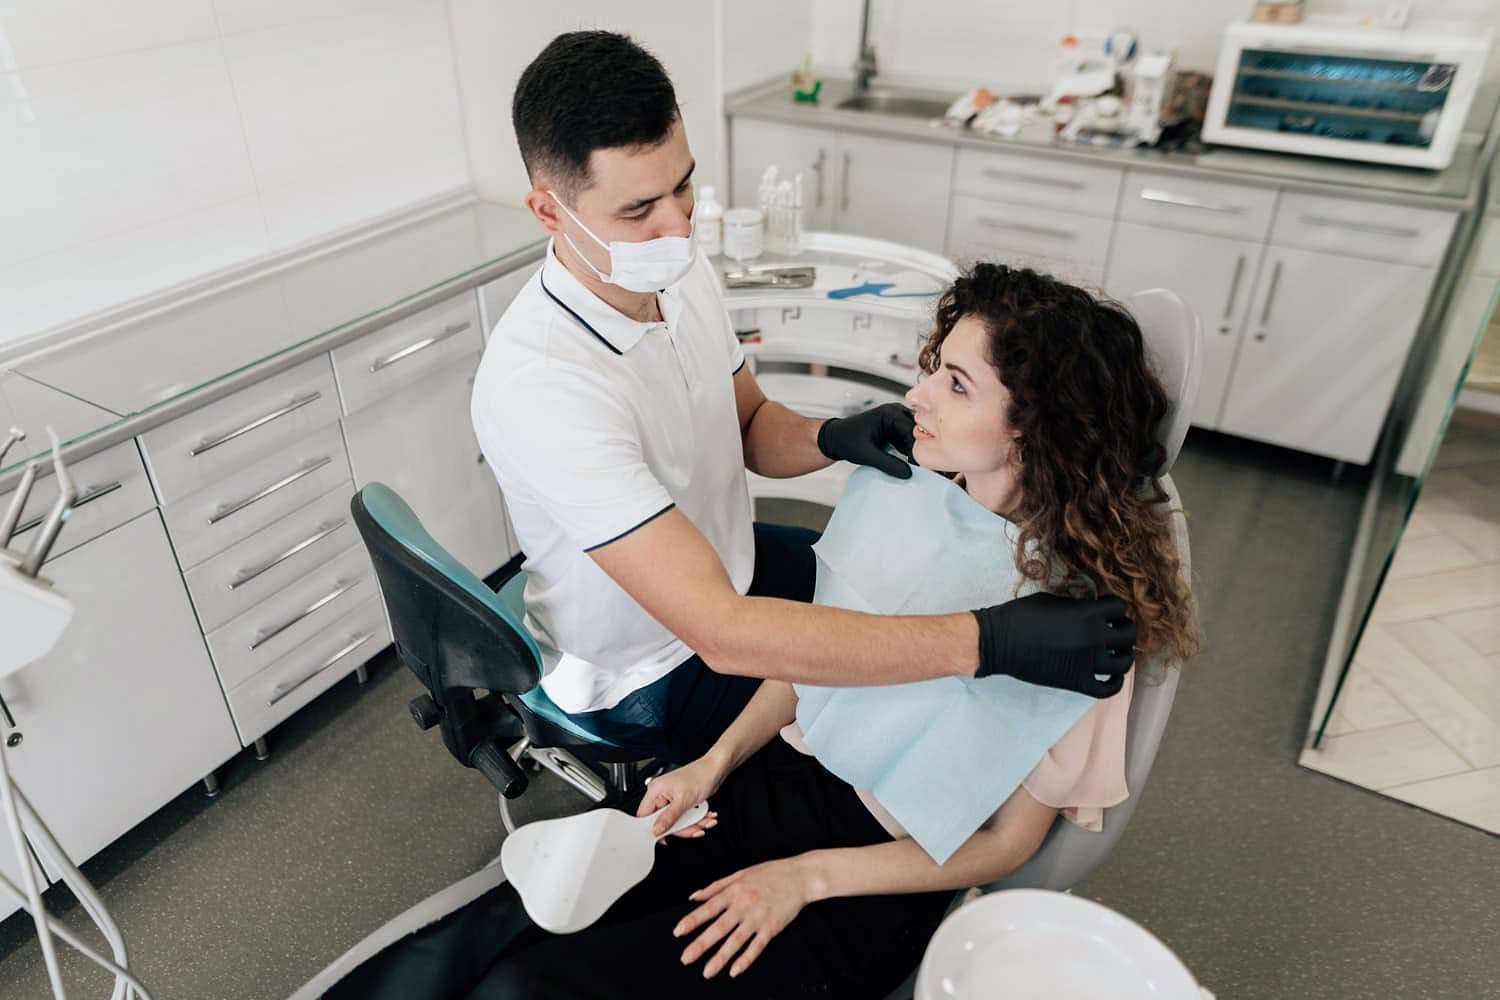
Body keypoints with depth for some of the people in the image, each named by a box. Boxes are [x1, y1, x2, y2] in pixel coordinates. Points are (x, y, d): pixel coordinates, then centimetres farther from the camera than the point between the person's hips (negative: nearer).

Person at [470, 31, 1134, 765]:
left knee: (928, 594, 15)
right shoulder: (538, 383, -37)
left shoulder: (680, 270, -12)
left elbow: (751, 425, 3)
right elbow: (722, 634, -41)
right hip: (645, 679, -6)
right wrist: (985, 642, -42)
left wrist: (829, 438, -21)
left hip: (729, 563, 7)